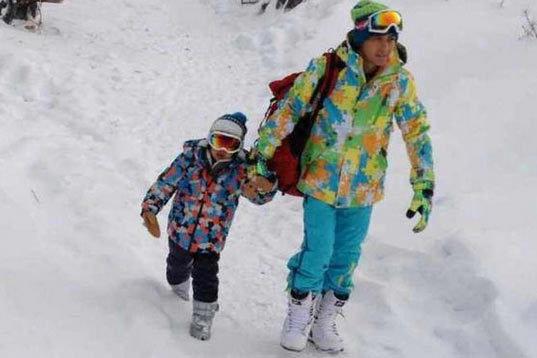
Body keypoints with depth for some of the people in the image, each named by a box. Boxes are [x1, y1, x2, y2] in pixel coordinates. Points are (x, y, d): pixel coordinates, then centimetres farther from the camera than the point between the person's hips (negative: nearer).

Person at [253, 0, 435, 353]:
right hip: (320, 181, -2)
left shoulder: (400, 80, -8)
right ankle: (299, 317, 22)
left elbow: (418, 133, -3)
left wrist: (424, 187, -5)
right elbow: (289, 110, -7)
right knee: (317, 253, -2)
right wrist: (263, 153, -5)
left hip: (363, 188, 3)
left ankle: (325, 321, 32)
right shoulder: (326, 68, -14)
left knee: (346, 258, 13)